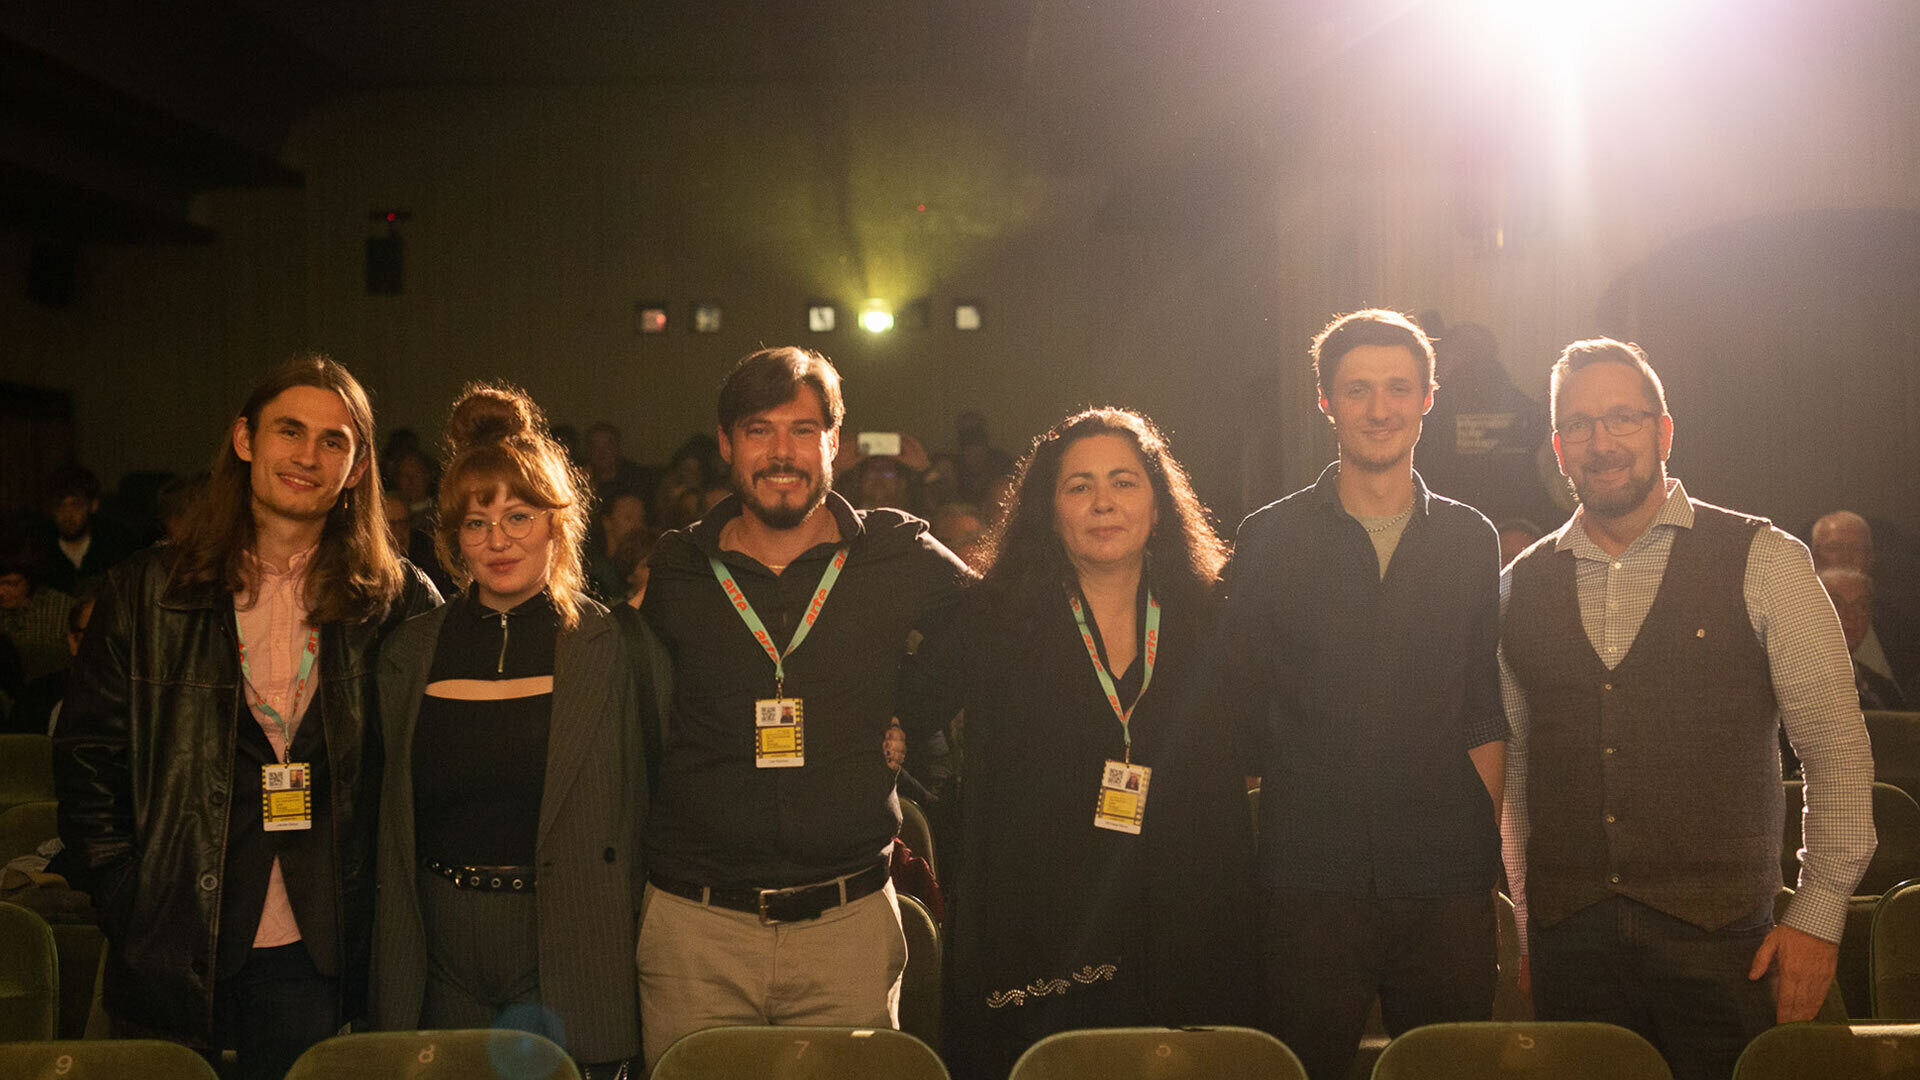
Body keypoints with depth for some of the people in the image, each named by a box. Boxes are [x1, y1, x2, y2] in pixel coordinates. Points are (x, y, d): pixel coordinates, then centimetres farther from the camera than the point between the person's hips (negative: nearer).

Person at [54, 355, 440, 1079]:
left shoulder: (399, 600, 0)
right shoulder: (147, 592, 4)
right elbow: (86, 756, 7)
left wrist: (388, 902, -1)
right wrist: (129, 899, -1)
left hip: (316, 962, -1)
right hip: (174, 958, 1)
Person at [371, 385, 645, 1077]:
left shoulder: (613, 645, -3)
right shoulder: (412, 651, 7)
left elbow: (639, 813, -2)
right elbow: (394, 831, 11)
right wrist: (393, 1000, 9)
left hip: (569, 971, -3)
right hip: (446, 969, 3)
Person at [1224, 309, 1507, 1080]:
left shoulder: (1471, 540, 9)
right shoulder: (1270, 538, 3)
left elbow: (1486, 713, 11)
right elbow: (1243, 709, 4)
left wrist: (1482, 839, 1)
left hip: (1446, 879, 2)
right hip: (1310, 878, -2)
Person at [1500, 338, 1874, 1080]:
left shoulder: (1762, 564, -1)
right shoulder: (1522, 587, 8)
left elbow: (1837, 752, 0)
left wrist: (1818, 917, -4)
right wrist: (1525, 924, 12)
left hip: (1716, 937, -2)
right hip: (1567, 941, 3)